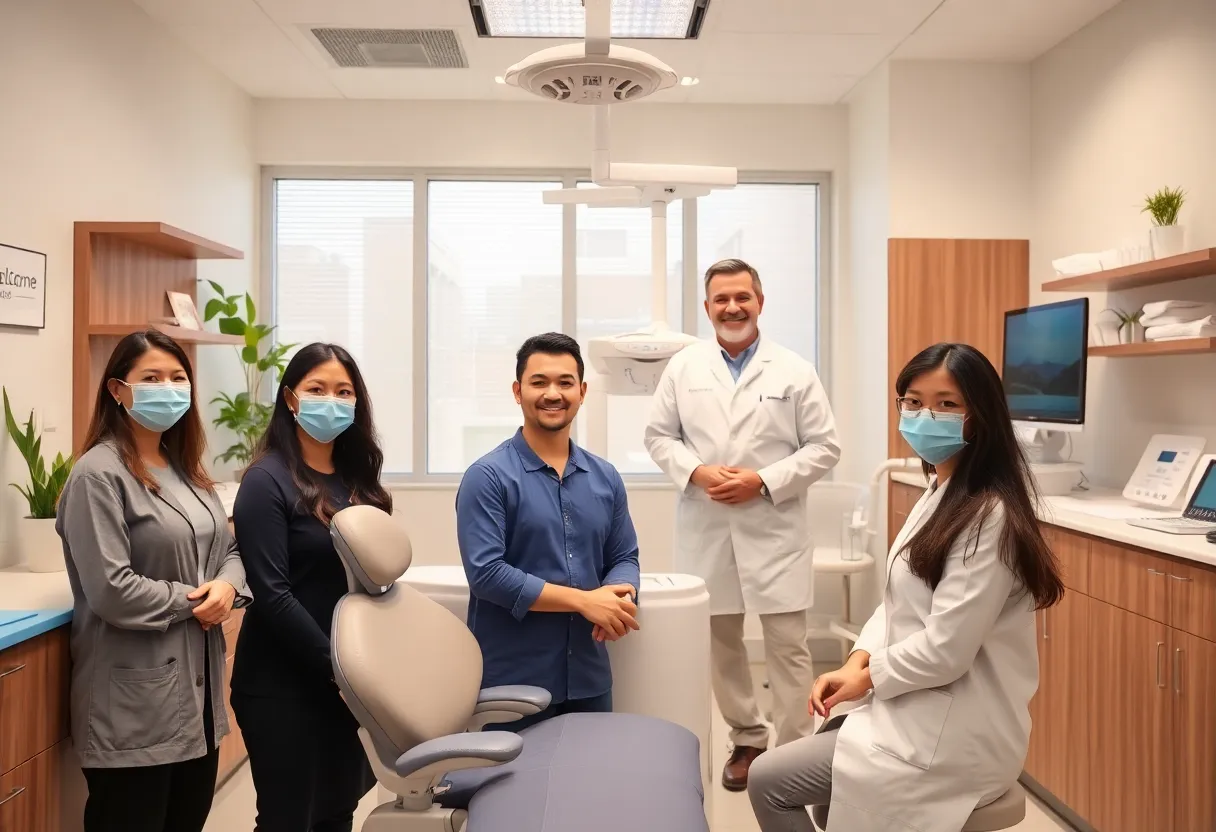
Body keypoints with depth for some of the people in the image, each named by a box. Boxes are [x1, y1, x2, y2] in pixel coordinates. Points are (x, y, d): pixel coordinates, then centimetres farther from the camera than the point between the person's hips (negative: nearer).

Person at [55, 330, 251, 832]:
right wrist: (192, 602, -11)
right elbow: (111, 590, -22)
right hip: (134, 702, -8)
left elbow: (227, 550, 15)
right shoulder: (99, 474, -14)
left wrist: (226, 588, -7)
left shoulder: (186, 469, 13)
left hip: (197, 688, 8)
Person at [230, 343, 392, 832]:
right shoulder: (268, 480, -12)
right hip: (281, 684, -6)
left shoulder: (357, 480, 7)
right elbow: (272, 594, -17)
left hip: (347, 678, 6)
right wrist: (334, 665, -18)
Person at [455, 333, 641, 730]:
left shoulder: (606, 478, 8)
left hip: (589, 678, 5)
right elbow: (485, 572, -18)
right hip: (512, 683, -5)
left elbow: (624, 557, 12)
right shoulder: (487, 477, -10)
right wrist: (583, 600, -20)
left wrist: (620, 596, -12)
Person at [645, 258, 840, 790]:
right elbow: (659, 436, 7)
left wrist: (763, 480, -13)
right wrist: (696, 472, -11)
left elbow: (824, 447, -1)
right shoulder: (683, 368, 6)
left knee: (788, 647, 1)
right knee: (721, 643, 12)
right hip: (707, 532, 2)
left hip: (775, 533, -2)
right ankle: (746, 739, 31)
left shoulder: (794, 371, 0)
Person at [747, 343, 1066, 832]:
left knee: (769, 782, -5)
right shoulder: (938, 495, 9)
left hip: (955, 733, -9)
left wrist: (867, 678, -11)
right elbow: (897, 601, 11)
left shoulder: (989, 515, -23)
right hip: (924, 710, 9)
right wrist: (857, 662, -5)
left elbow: (946, 649, -26)